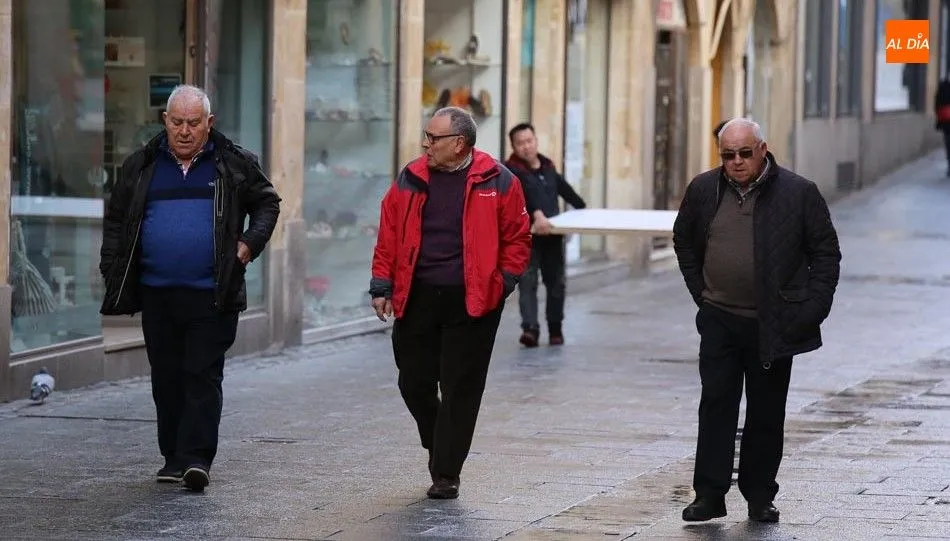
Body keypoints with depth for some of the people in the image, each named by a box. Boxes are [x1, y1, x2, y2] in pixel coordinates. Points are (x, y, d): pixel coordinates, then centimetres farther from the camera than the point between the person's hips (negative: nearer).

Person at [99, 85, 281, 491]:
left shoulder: (233, 165, 4)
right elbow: (115, 221, 15)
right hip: (157, 293, 3)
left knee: (203, 376, -7)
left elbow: (267, 202, 15)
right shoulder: (141, 167, 9)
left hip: (211, 294, -3)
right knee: (167, 378, 8)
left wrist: (250, 243, 0)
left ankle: (197, 458, -9)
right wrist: (113, 272, 6)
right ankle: (173, 457, 16)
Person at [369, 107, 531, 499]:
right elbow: (389, 235, 10)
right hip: (416, 298, 3)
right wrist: (382, 286, 4)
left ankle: (446, 473, 7)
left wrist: (503, 282, -5)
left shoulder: (497, 182, -2)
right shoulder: (410, 179, 6)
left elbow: (517, 238, 4)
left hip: (471, 303, -3)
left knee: (460, 388, -1)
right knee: (414, 382, 7)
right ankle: (440, 448, 31)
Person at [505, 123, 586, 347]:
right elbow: (524, 193, -29)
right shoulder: (512, 170, -11)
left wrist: (584, 209, 40)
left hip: (552, 234, 6)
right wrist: (537, 214, -45)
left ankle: (555, 328, 24)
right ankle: (530, 328, -21)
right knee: (527, 281, -14)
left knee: (556, 282, 11)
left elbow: (564, 189, 28)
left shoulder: (548, 166, 12)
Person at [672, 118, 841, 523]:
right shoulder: (703, 190, 4)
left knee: (767, 413, 6)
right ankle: (709, 494, 0)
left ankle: (760, 496, 16)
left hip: (774, 324, -1)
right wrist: (700, 291, 11)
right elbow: (684, 241, 20)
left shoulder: (799, 193, -4)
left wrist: (814, 306, -5)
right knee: (716, 406, -3)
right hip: (720, 321, 1)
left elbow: (826, 253, 2)